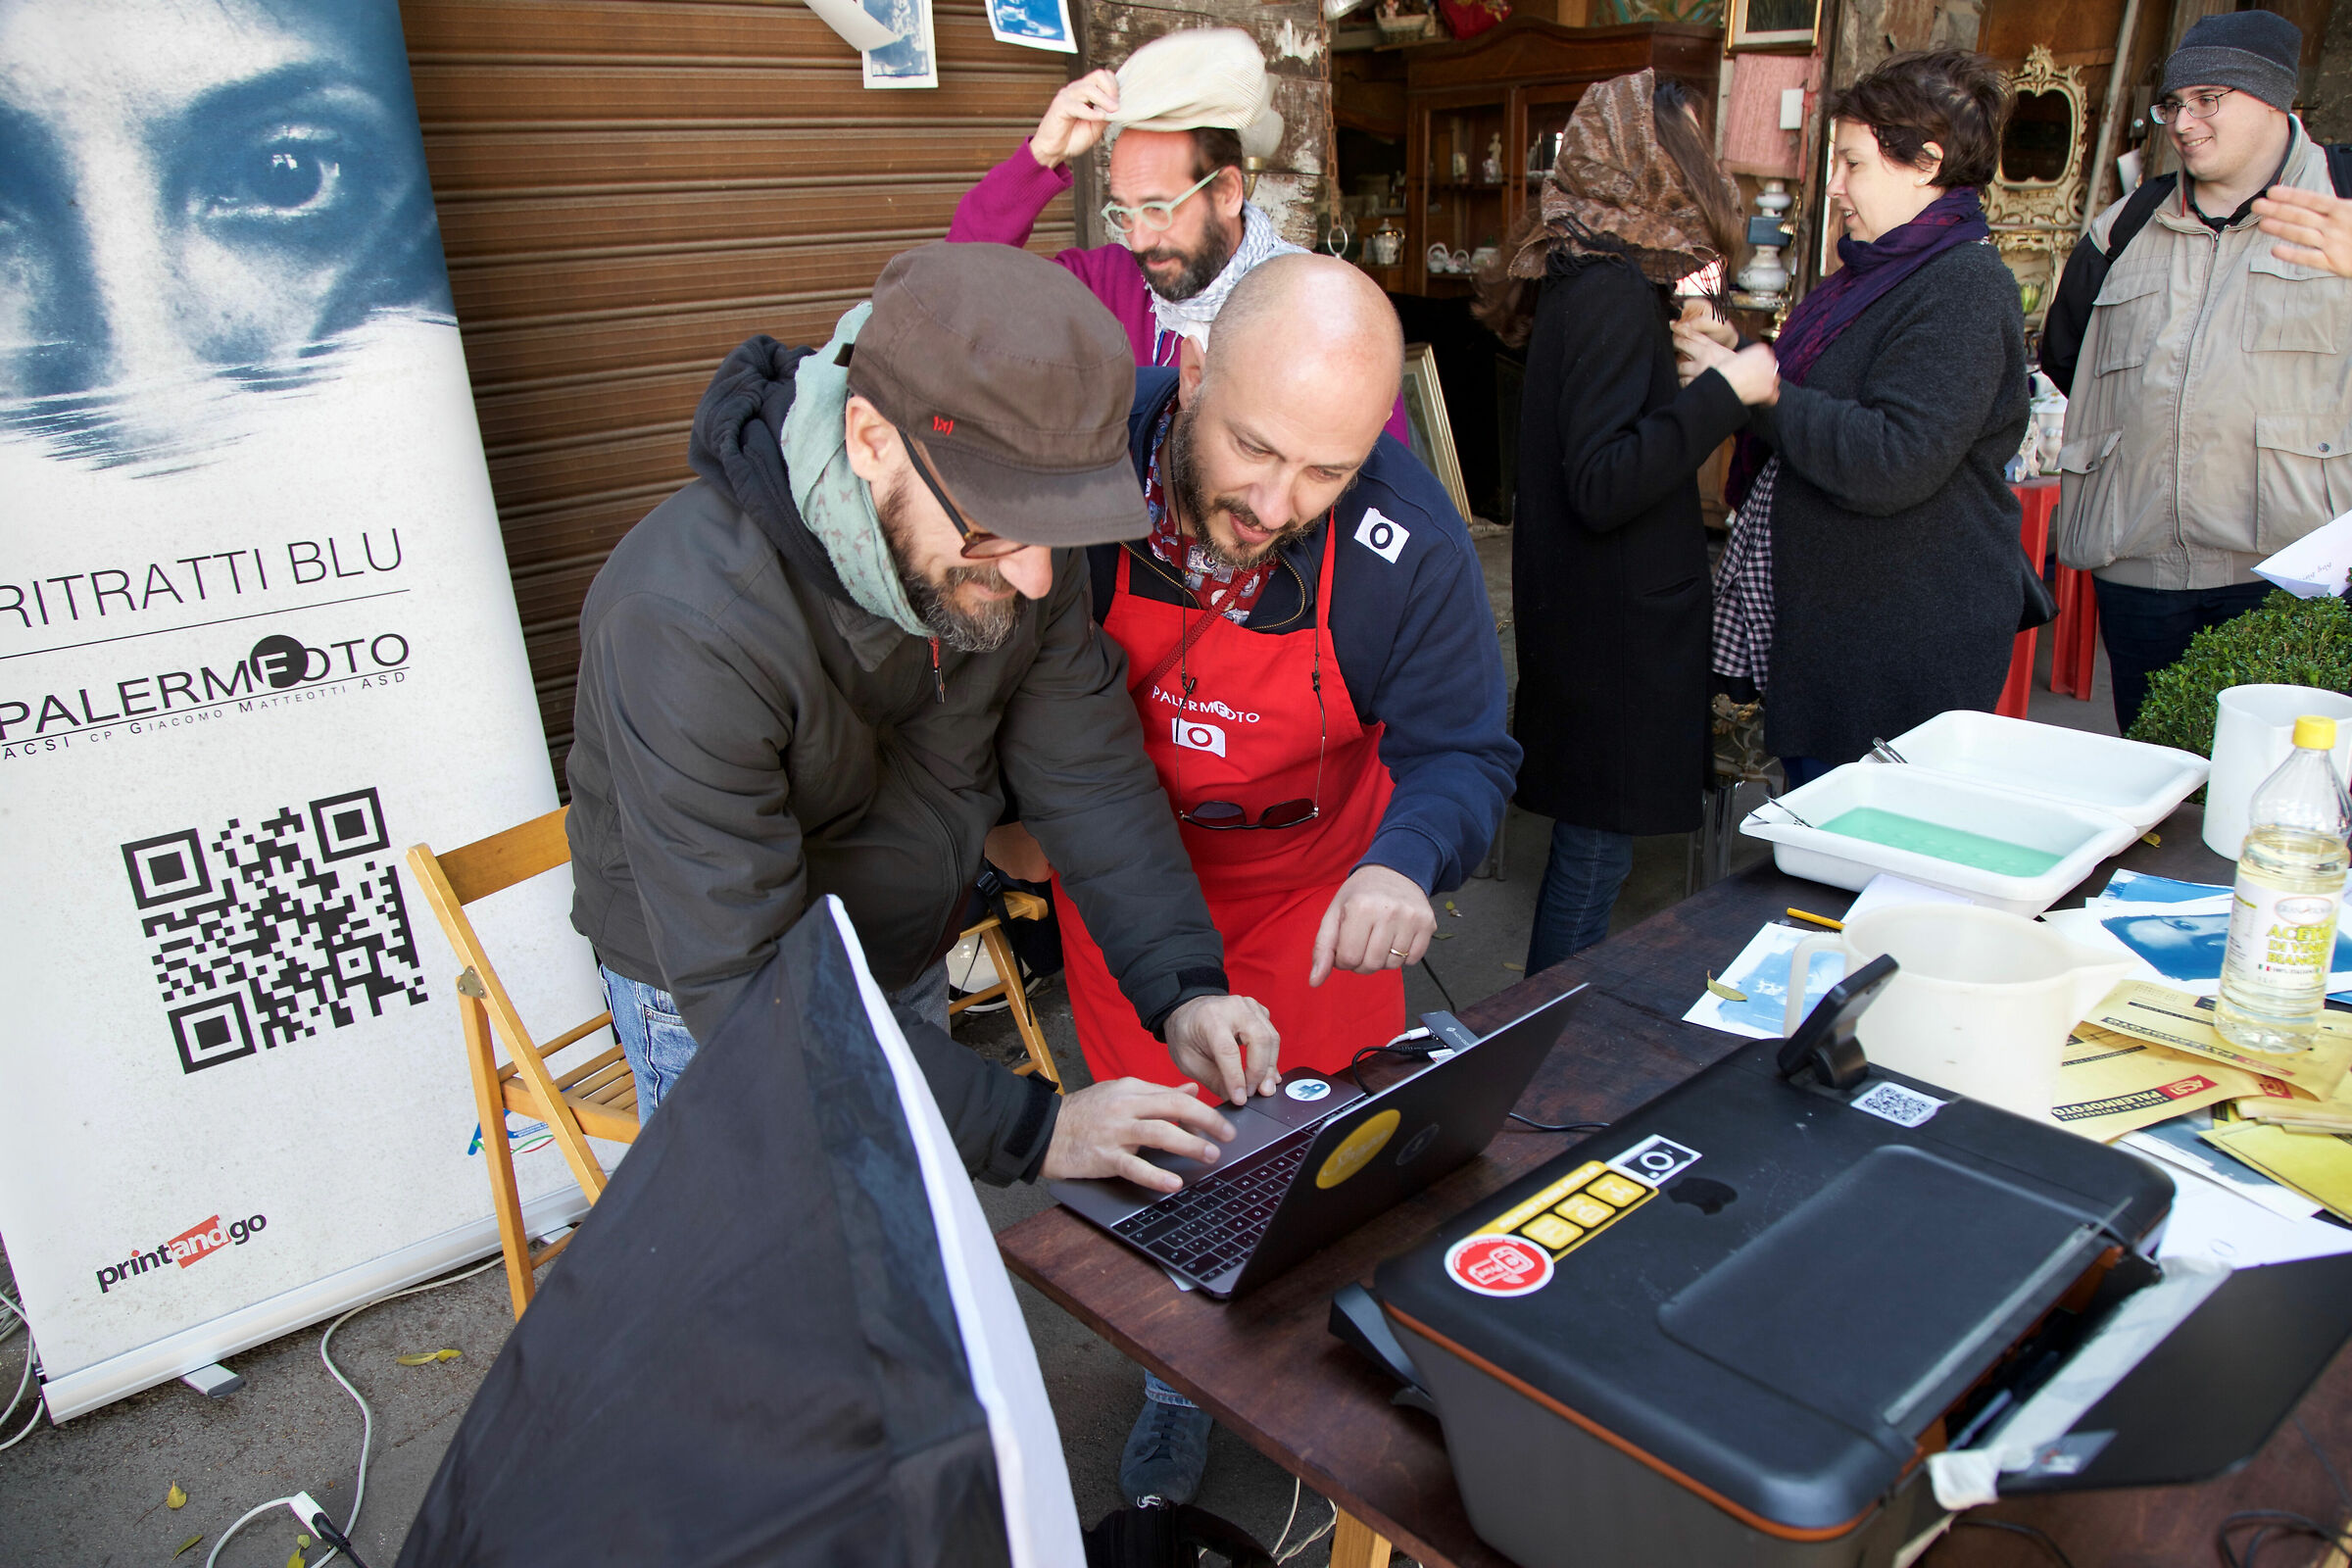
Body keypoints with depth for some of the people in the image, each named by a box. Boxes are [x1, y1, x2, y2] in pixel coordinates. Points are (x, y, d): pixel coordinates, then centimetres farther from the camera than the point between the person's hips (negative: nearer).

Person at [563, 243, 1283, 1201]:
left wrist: (1183, 988, -24)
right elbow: (746, 989, -37)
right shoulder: (687, 625, -38)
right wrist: (1032, 1129, -40)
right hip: (710, 1001, -5)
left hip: (909, 966, 6)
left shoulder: (1009, 539, -19)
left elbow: (1090, 778, -11)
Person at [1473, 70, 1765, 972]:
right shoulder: (1615, 293, -19)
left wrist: (1682, 347, 12)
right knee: (1596, 853, 1)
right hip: (1613, 634, -10)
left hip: (1592, 618, 10)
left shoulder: (1586, 277, 11)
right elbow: (1600, 486, -25)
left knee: (1592, 843, 18)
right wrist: (1724, 392, -21)